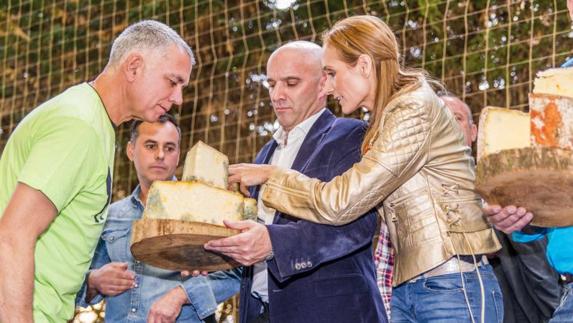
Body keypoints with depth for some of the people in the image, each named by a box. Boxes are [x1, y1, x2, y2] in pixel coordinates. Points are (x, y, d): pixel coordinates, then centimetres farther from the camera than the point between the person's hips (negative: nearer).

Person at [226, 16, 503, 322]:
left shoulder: (414, 110, -13)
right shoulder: (386, 121, 15)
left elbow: (339, 202, -17)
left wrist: (271, 175, -4)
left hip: (453, 287, -8)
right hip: (406, 289, 8)